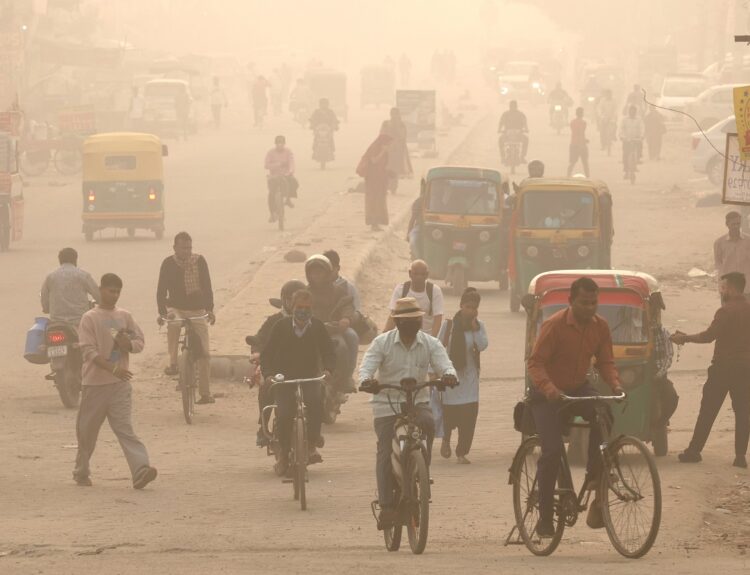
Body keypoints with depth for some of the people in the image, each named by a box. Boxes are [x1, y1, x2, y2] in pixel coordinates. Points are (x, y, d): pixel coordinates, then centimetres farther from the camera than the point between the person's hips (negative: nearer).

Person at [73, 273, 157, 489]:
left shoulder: (124, 316, 9)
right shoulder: (90, 318, -3)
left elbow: (139, 342, 12)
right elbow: (89, 350, -12)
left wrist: (127, 343, -12)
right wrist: (113, 368, -23)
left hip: (120, 383, 2)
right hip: (95, 382, -2)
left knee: (125, 428, -9)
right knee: (87, 430, 8)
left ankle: (140, 470, -22)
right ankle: (81, 472, 24)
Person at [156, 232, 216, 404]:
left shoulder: (199, 261, -5)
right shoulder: (168, 264, -8)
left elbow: (207, 286, -4)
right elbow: (161, 289, -9)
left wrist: (209, 310, -12)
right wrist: (162, 312, -19)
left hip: (197, 311, 1)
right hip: (176, 308, -1)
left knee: (204, 352, -6)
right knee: (173, 321, -38)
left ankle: (205, 393, 0)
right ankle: (173, 363, -26)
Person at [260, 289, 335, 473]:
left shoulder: (317, 327, 3)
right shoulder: (281, 326, -1)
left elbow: (328, 352, 2)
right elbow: (267, 353, -1)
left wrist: (328, 369, -19)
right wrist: (267, 374, -18)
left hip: (309, 378, 1)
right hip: (284, 381, 0)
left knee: (316, 401, -32)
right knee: (284, 413, -23)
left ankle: (311, 446, -22)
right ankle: (284, 453, -2)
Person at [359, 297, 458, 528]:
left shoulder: (430, 344, 4)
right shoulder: (382, 343, -1)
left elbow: (443, 362, -8)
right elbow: (367, 365, -12)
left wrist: (448, 374, -33)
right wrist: (366, 379, -36)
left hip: (418, 402, 2)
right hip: (387, 405, -1)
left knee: (428, 423, -31)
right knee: (385, 453, -10)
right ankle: (386, 506, -6)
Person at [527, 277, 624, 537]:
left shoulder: (600, 326, -5)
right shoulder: (555, 325, -21)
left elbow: (605, 361, 1)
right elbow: (535, 362, -22)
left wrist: (615, 384, -20)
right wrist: (549, 389, -40)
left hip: (579, 388, 4)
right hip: (548, 395, -4)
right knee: (552, 451, -17)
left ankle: (595, 474, -16)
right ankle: (545, 516, -6)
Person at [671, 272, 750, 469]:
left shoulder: (727, 310, -13)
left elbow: (709, 335, -16)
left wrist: (685, 338, -6)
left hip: (723, 367, -5)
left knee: (708, 410, 2)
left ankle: (694, 451, 5)